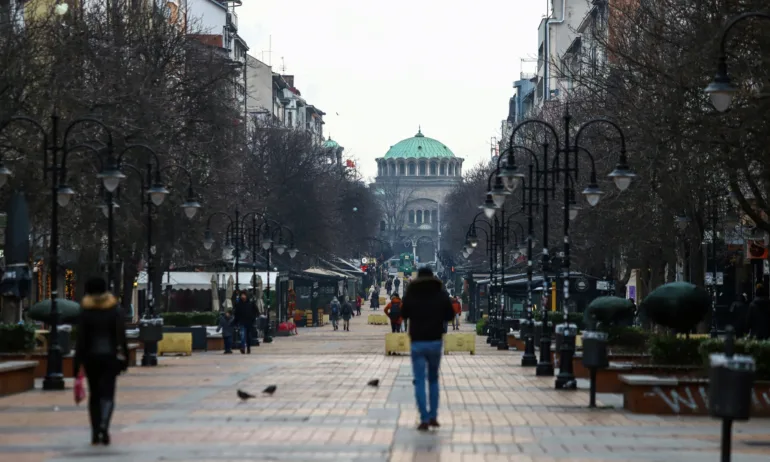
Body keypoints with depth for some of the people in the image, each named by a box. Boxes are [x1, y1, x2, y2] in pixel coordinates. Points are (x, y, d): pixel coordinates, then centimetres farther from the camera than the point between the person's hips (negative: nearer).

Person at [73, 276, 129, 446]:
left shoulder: (86, 311, -3)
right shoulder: (115, 309, -3)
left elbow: (81, 338, -4)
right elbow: (121, 336, -5)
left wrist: (77, 362, -1)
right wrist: (124, 357, 1)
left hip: (91, 357, 1)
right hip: (110, 355, -1)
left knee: (94, 393, 12)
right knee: (107, 393, 0)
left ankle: (95, 433, 11)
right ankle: (104, 425, -25)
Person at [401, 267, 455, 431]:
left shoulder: (410, 294, -3)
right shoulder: (441, 293, -2)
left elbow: (404, 314, 9)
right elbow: (450, 315, 3)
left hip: (417, 342, -1)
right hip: (435, 341, 1)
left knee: (419, 382, 1)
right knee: (433, 379, 17)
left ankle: (424, 419, -8)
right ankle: (433, 417, 13)